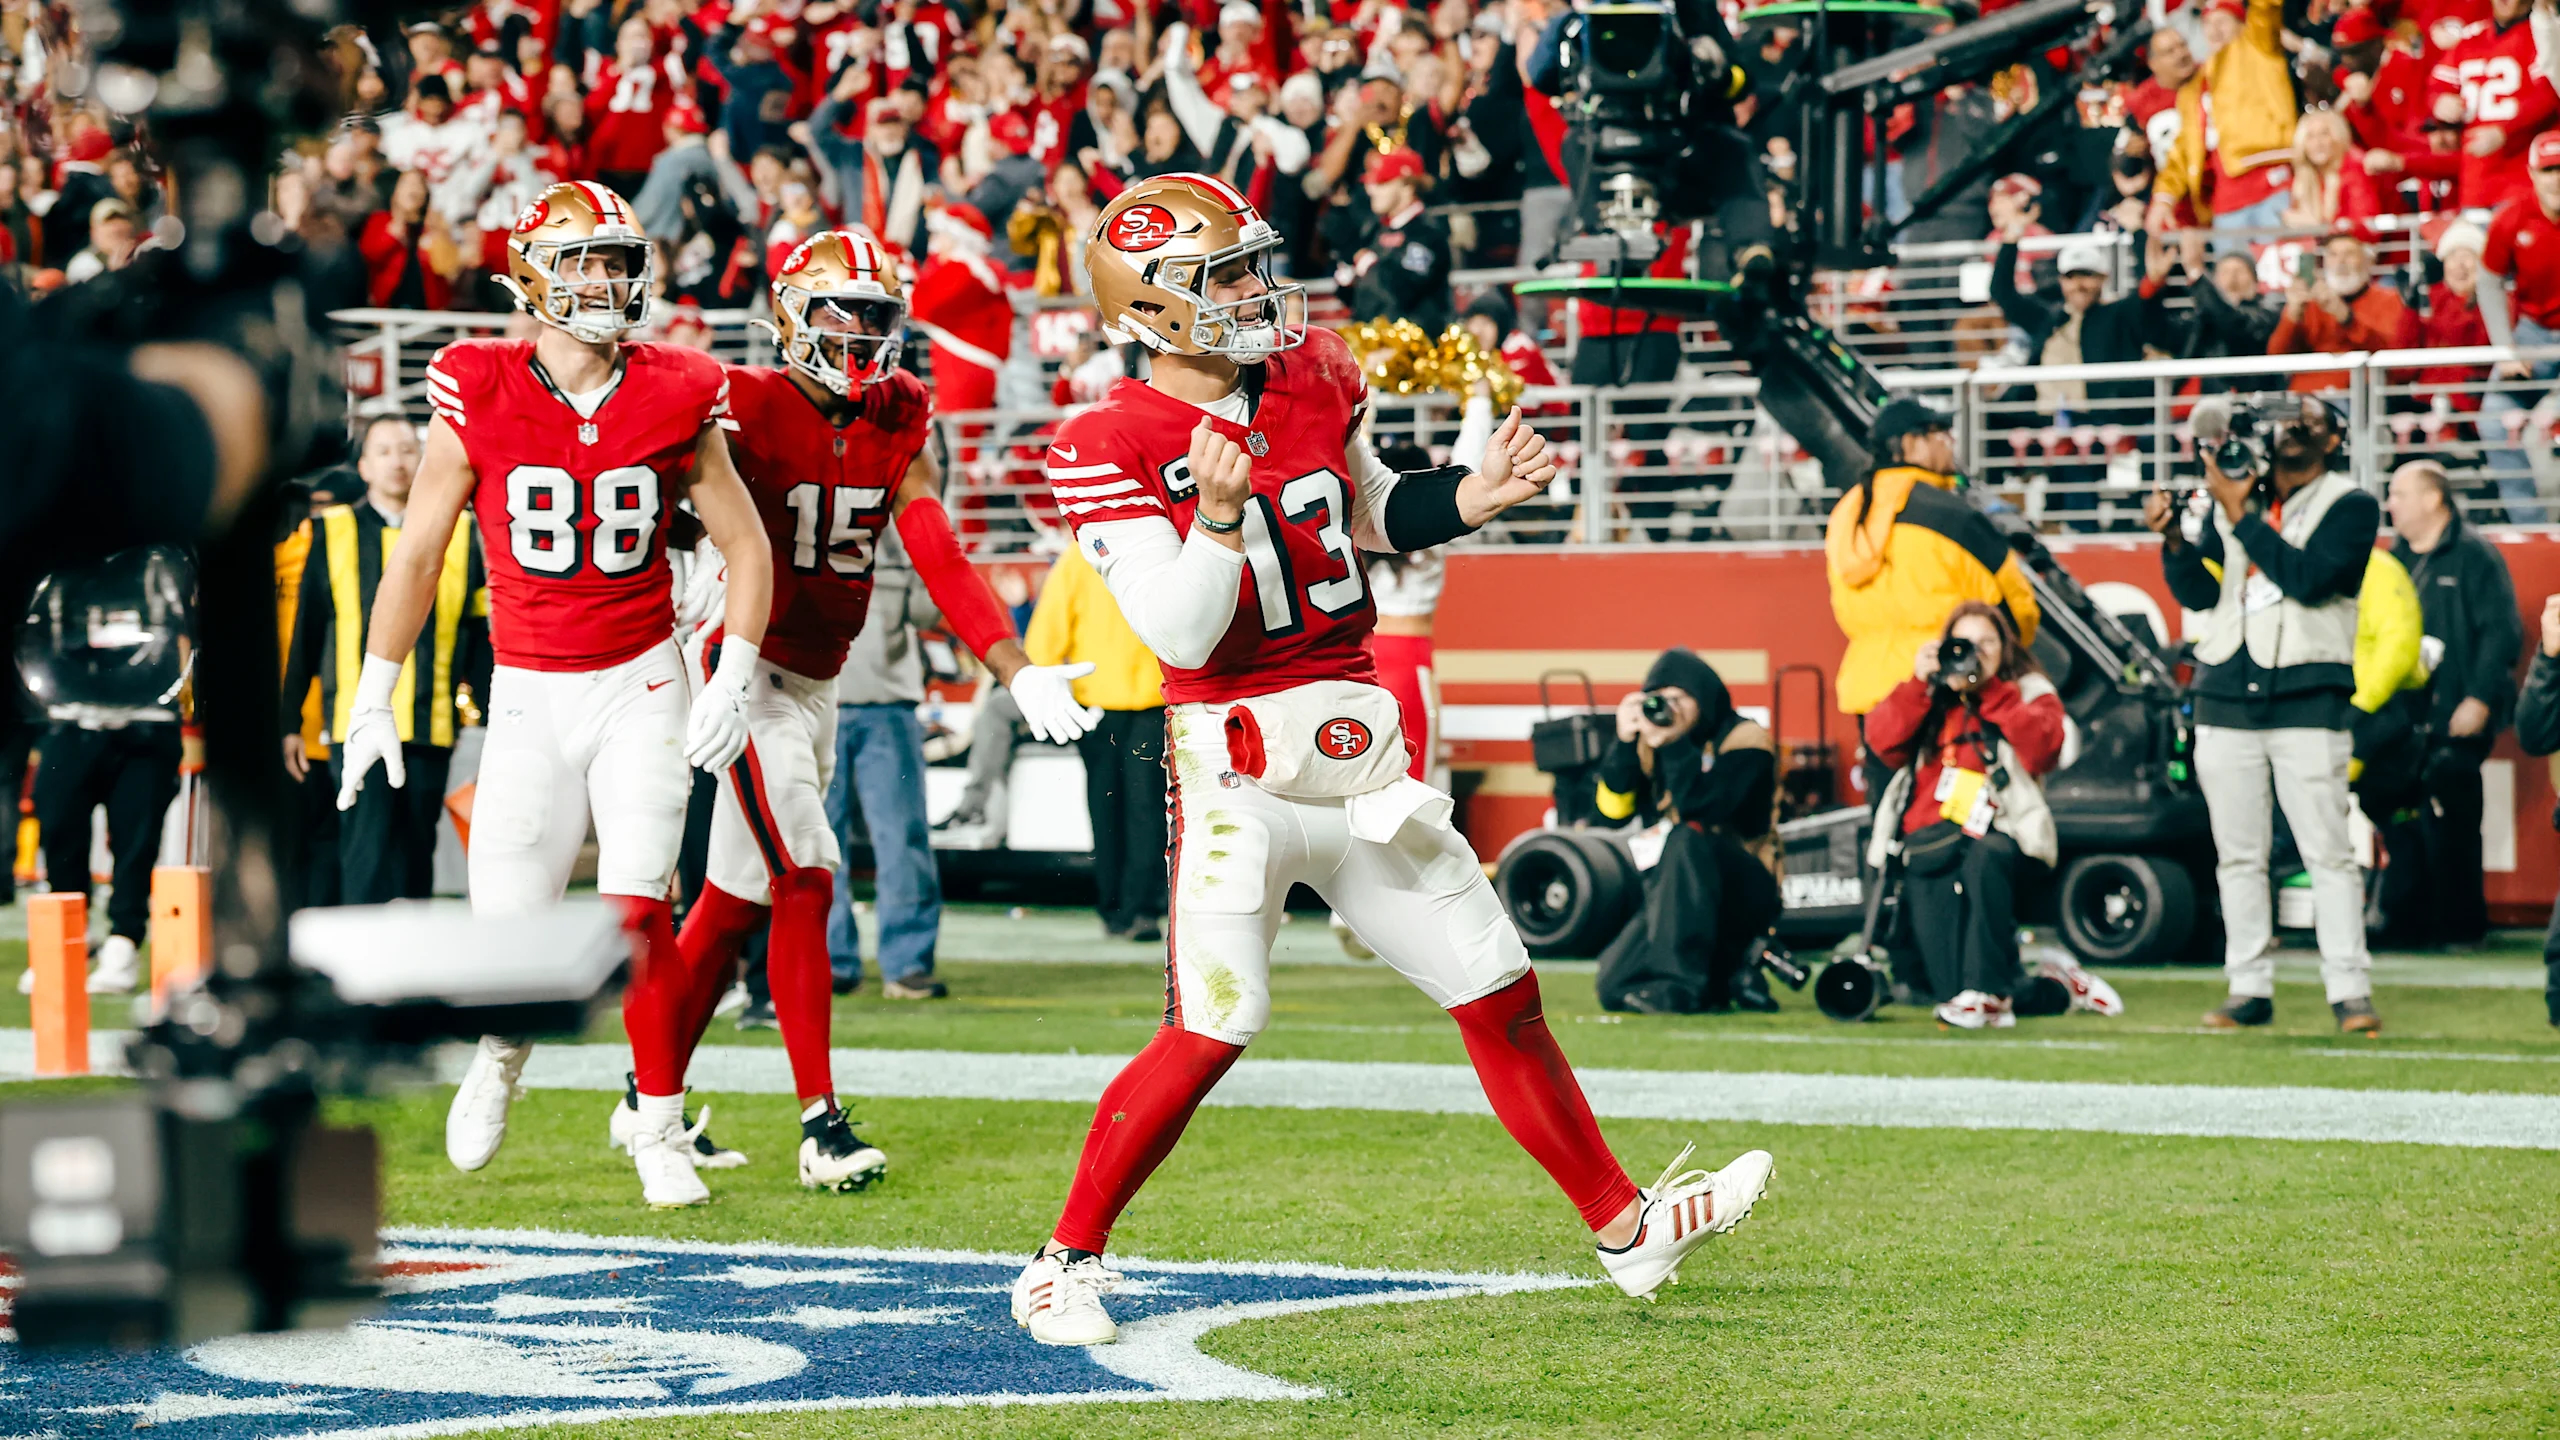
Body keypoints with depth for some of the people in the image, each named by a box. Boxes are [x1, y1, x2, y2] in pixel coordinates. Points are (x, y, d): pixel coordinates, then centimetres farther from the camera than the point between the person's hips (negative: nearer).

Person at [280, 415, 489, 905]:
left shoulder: (457, 534, 9)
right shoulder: (334, 533, 6)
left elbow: (479, 634, 11)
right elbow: (304, 634, 8)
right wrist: (289, 723, 5)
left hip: (431, 729, 2)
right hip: (359, 722, -2)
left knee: (416, 855, 9)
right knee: (366, 853, -11)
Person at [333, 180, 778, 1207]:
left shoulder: (673, 401, -4)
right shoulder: (478, 399, -7)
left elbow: (747, 548, 6)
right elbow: (417, 553, 3)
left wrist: (733, 681, -5)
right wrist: (371, 699, 3)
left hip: (640, 687, 0)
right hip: (529, 696, 0)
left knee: (637, 915, -12)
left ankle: (660, 1130, 6)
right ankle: (503, 1049, 31)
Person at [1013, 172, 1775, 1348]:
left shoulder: (1308, 378, 7)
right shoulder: (1111, 448, -13)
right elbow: (1183, 635, -20)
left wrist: (1473, 497, 7)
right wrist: (1220, 514, -34)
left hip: (1358, 743, 6)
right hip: (1235, 755, -6)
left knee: (1499, 994, 10)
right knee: (1211, 1030, -12)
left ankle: (1623, 1226, 21)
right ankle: (1066, 1263, 3)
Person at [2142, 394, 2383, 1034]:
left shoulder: (2350, 506, 1)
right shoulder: (2233, 495, 14)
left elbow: (2310, 578, -16)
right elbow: (2197, 592, 10)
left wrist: (2242, 515, -14)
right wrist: (2172, 538, -8)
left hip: (2308, 699, -5)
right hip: (2226, 694, 5)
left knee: (2327, 850, -9)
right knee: (2238, 855, 5)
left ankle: (2350, 992, -9)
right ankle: (2250, 989, 9)